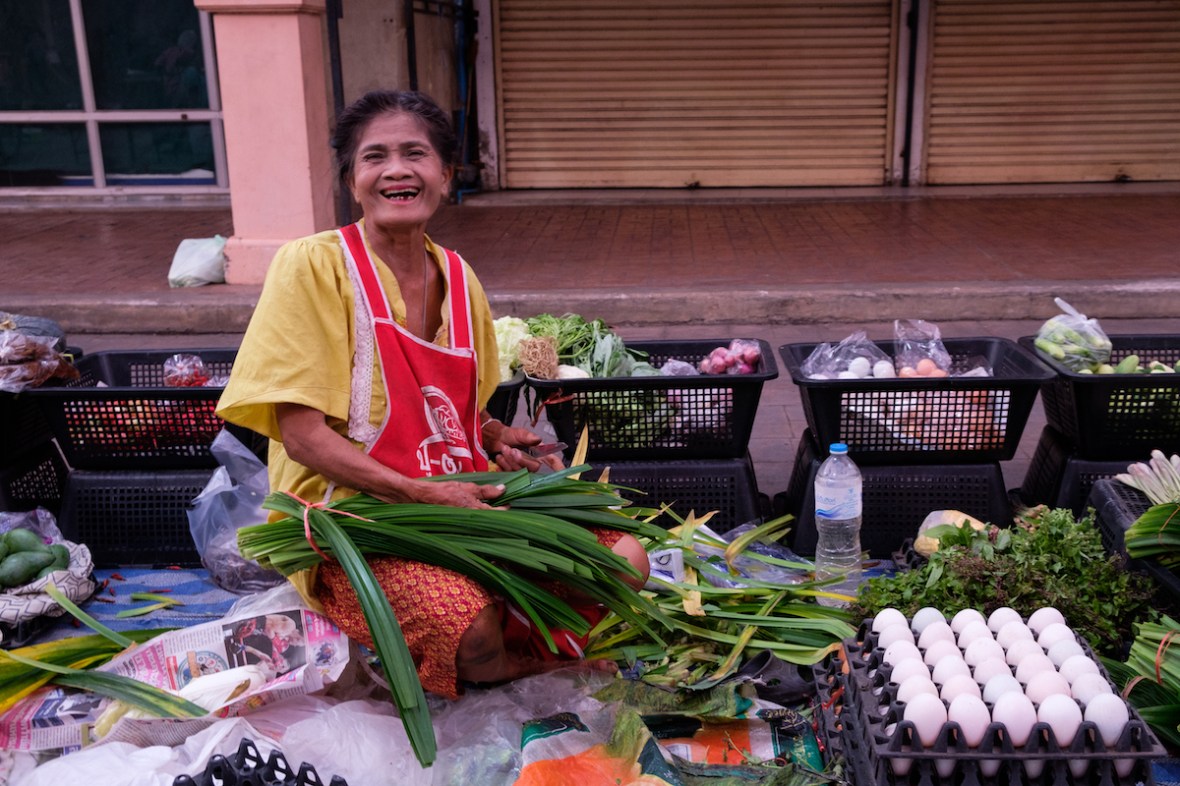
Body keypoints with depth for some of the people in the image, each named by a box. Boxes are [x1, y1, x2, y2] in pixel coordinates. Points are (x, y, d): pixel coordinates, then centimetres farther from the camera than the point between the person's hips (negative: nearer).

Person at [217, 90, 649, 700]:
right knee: (469, 628, -33)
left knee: (624, 556, -13)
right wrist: (423, 493, -22)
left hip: (462, 496, 6)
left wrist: (501, 439, -2)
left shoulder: (457, 277, 8)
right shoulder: (314, 265, -11)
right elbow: (302, 434, -15)